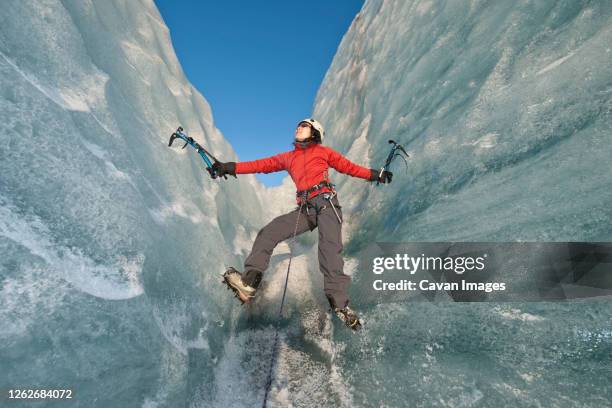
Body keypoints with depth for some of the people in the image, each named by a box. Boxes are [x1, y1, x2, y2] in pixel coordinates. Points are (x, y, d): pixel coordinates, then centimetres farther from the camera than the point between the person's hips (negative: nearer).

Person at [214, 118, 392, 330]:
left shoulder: (323, 151, 17)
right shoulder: (288, 157, 25)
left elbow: (349, 167, 16)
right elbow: (263, 164, 18)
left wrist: (374, 174, 7)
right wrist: (231, 167, 9)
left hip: (326, 203, -4)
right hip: (305, 209, 4)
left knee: (330, 249, -22)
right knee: (269, 232, -12)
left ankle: (340, 303, -24)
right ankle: (249, 282, -18)